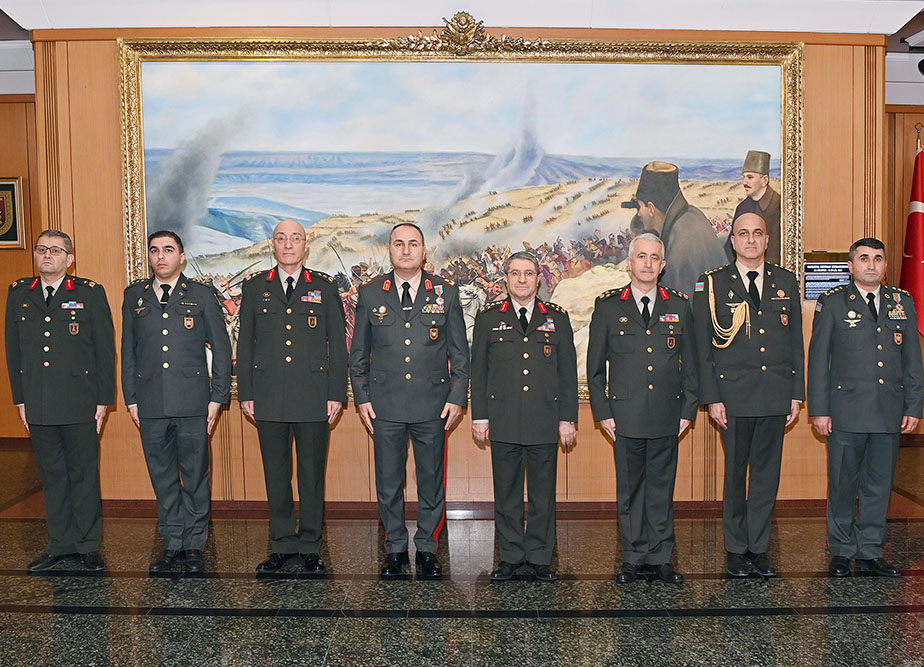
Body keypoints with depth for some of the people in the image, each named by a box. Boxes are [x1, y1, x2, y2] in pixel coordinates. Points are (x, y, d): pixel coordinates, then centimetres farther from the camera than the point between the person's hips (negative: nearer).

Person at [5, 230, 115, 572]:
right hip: (38, 407, 3)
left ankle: (88, 545, 16)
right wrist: (20, 398, 8)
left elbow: (105, 349, -1)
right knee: (52, 477, 12)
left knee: (84, 475, 5)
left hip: (79, 404, -3)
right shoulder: (18, 294, 10)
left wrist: (103, 400, -5)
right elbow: (13, 350, 13)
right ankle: (60, 544, 23)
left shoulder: (90, 293, -1)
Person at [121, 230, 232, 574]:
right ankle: (172, 544, 22)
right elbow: (128, 351, 13)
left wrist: (217, 397, -2)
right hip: (151, 405, 2)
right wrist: (131, 400, 8)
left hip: (192, 403, -2)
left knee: (195, 475, 3)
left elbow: (221, 348, 4)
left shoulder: (202, 295, 4)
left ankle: (194, 545, 16)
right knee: (162, 477, 10)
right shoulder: (134, 296, 12)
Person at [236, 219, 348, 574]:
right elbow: (245, 343, 10)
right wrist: (245, 393, 4)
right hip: (269, 398, 1)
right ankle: (283, 545, 21)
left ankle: (310, 547, 18)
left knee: (312, 474, 5)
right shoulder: (255, 287, 9)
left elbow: (337, 343, 5)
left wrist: (336, 394, -1)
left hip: (314, 398, -1)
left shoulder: (324, 287, 6)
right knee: (276, 475, 8)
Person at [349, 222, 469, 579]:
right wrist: (361, 398, 3)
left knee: (431, 480, 8)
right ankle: (395, 547, 24)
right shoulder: (370, 293, 5)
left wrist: (457, 398, -1)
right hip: (385, 405, 1)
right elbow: (358, 352, 10)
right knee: (388, 482, 8)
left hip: (432, 404, 0)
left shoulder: (445, 292, 3)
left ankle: (427, 547, 24)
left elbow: (459, 351, 6)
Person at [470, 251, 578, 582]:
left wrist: (568, 418, 3)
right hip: (503, 421, 0)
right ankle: (511, 555, 20)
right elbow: (478, 371, 7)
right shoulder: (488, 317, 6)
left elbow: (568, 373, 8)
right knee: (506, 493, 7)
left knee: (543, 493, 6)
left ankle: (539, 557, 20)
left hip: (545, 422, 1)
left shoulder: (557, 318, 8)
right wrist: (479, 416, 2)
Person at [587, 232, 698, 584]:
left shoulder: (679, 306, 8)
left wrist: (689, 409, 4)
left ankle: (661, 557, 20)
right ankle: (634, 558, 19)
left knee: (662, 488, 8)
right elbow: (595, 366, 5)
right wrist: (602, 412, -1)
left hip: (667, 416, 1)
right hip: (625, 415, -1)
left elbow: (690, 364, 11)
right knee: (630, 489, 7)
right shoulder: (608, 306, 3)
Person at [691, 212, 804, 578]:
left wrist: (797, 394, 6)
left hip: (776, 395, 3)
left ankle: (759, 547, 22)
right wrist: (712, 398, -7)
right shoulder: (712, 284, 1)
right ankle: (737, 549, 20)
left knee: (767, 473, 9)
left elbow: (796, 342, 11)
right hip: (734, 396, -3)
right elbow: (703, 346, -2)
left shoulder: (786, 282, 10)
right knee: (735, 473, 6)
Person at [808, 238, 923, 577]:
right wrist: (819, 409, -5)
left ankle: (870, 552, 22)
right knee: (842, 485, 5)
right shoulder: (832, 302, 1)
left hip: (889, 414, 3)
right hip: (846, 412, -3)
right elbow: (818, 359, -1)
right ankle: (842, 552, 19)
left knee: (879, 485, 9)